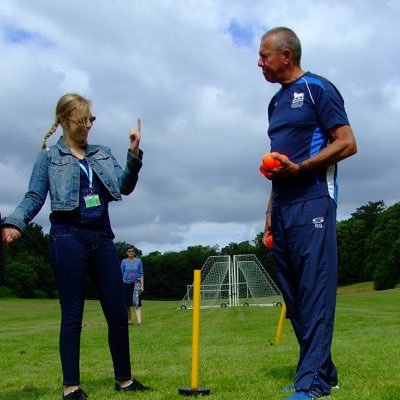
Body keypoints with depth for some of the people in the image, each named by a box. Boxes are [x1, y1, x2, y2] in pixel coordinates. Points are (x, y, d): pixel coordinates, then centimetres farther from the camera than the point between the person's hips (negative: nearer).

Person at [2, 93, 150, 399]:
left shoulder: (103, 154, 16)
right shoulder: (49, 157, 5)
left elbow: (125, 187, 5)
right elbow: (35, 197, -3)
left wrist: (134, 154, -9)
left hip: (102, 238, 4)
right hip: (68, 238, -4)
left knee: (118, 314, 5)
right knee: (72, 315, 0)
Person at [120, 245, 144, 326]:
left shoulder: (138, 261, 4)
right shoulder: (124, 261, 4)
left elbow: (141, 273, 6)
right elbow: (121, 274, 8)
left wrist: (142, 285, -1)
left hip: (136, 283, -2)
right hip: (126, 284, 2)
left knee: (137, 303, -15)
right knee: (127, 304, 6)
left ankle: (139, 322, -25)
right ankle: (129, 320, 19)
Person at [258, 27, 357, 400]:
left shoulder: (317, 88, -1)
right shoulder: (276, 102, 21)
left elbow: (347, 143, -8)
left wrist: (300, 168, -18)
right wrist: (271, 212, 17)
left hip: (311, 202, -8)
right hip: (283, 207, 8)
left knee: (315, 290, -10)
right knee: (294, 294, 7)